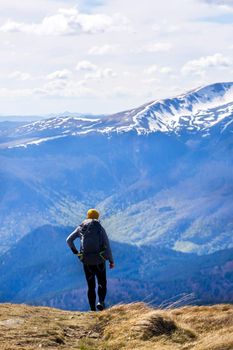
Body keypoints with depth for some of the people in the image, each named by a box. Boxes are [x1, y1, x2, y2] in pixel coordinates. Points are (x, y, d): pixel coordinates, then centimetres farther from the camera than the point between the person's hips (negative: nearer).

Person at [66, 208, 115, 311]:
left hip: (86, 261, 2)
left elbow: (69, 240, -1)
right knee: (102, 284, 13)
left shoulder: (81, 228, 6)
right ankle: (101, 302, -13)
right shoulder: (100, 228, -1)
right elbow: (107, 246, -4)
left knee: (91, 286, 13)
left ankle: (93, 309, 7)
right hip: (99, 261, -2)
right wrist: (111, 261, 2)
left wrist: (75, 252, 8)